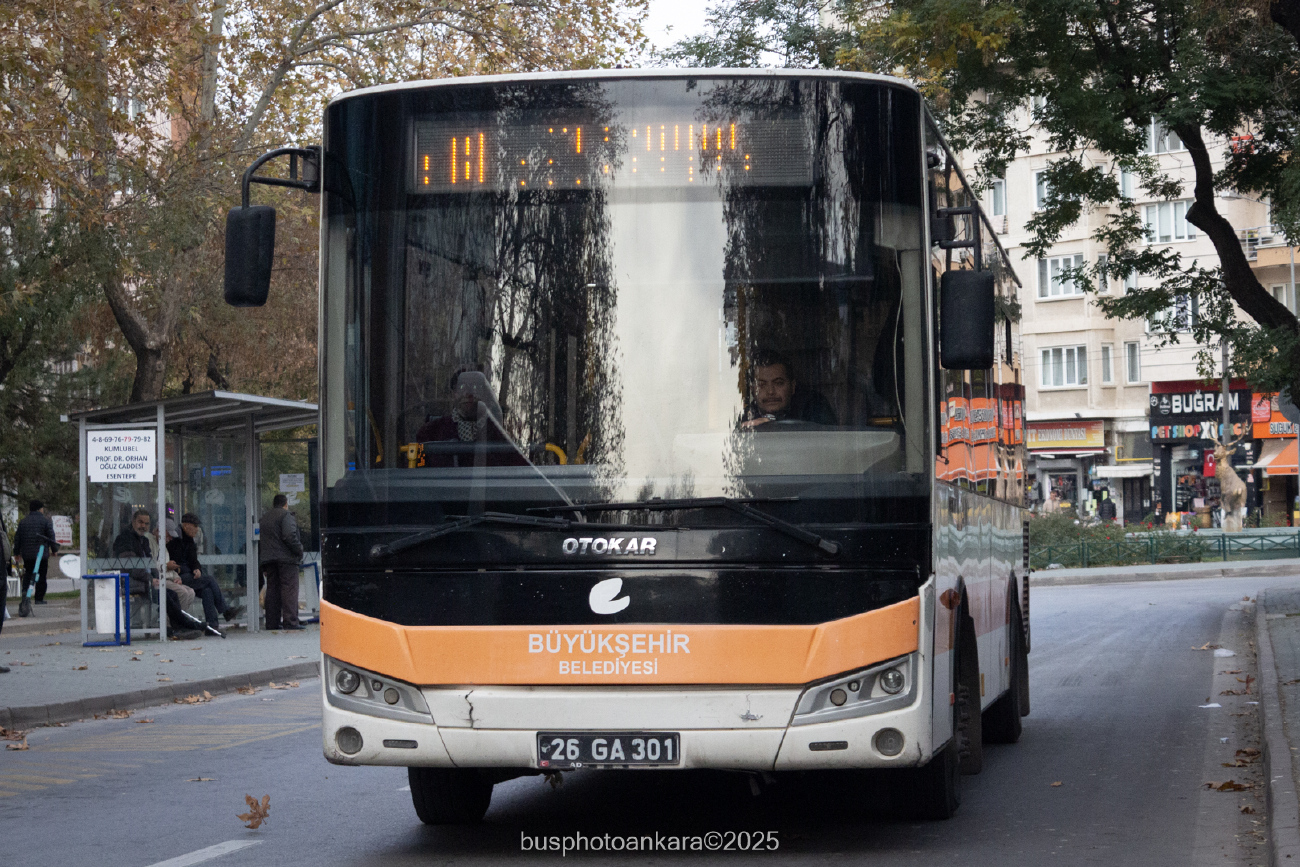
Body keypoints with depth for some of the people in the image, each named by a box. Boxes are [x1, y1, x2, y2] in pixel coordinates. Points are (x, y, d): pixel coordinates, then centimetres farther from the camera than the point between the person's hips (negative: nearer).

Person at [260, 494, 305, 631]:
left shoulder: (264, 518, 20)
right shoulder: (286, 515, -5)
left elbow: (260, 541, 19)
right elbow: (289, 536, -19)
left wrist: (264, 566, 20)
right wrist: (299, 551, -6)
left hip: (268, 558, 7)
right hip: (286, 558, -7)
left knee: (272, 590, 8)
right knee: (289, 589, -8)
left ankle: (272, 622, 5)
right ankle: (290, 622, -15)